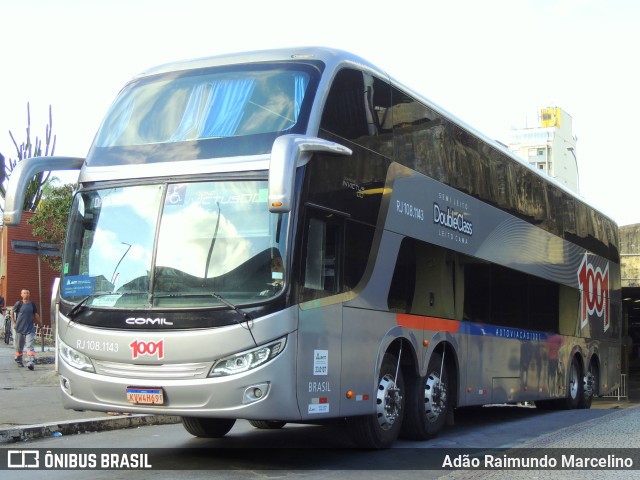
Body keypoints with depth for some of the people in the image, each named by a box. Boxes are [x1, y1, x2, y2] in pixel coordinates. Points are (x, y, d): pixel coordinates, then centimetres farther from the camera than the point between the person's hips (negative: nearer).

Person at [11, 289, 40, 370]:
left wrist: (39, 324, 14)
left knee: (30, 346, -11)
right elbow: (12, 312, 6)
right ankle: (19, 361, 30)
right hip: (20, 328, -1)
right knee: (19, 346, 10)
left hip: (30, 329, 1)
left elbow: (36, 314, 15)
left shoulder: (32, 304, 6)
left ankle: (30, 362, -19)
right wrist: (14, 323, 0)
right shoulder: (19, 303, -3)